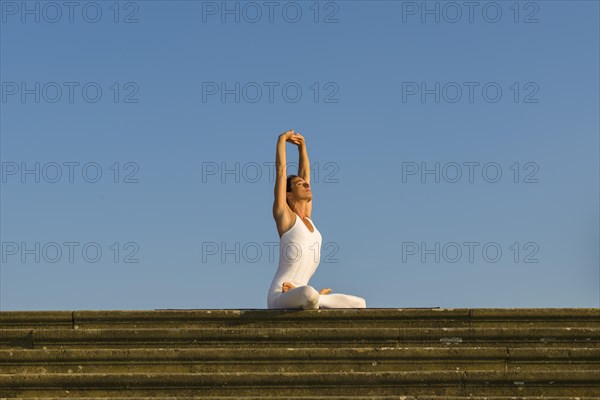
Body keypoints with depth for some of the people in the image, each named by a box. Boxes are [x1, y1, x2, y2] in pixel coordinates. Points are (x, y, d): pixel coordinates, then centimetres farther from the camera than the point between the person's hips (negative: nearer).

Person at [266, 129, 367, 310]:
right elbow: (281, 170, -1)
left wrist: (302, 146, 27)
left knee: (359, 304, 1)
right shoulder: (284, 215, 0)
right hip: (280, 297, -7)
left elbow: (305, 173, 24)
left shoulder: (306, 217, 18)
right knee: (309, 293, -42)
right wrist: (282, 139, 9)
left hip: (298, 297, 7)